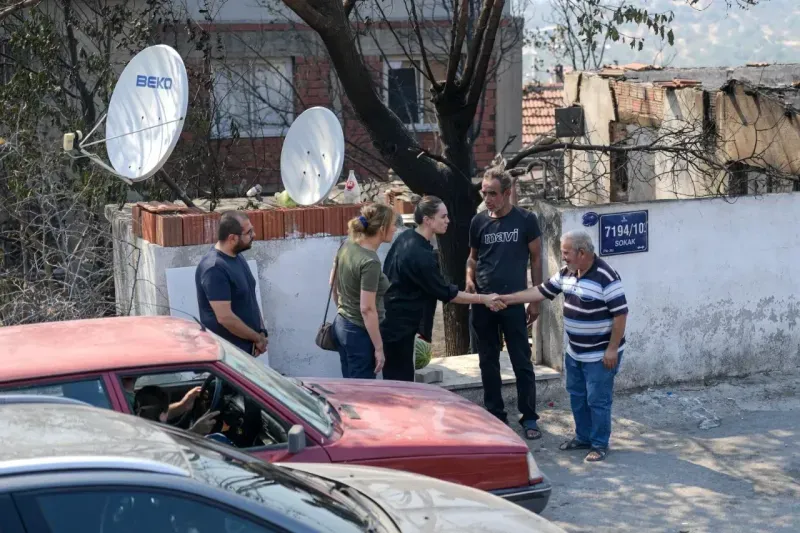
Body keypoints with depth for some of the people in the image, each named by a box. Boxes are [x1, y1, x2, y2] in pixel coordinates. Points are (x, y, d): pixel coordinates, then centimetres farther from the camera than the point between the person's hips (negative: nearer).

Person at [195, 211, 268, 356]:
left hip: (245, 347, 9)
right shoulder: (214, 269, -24)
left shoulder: (236, 256, 6)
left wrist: (261, 332, 3)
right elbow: (225, 318, -26)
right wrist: (257, 338, -14)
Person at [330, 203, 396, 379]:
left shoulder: (348, 245, 1)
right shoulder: (370, 262, -22)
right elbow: (367, 309, -22)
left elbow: (333, 283, 14)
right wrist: (379, 348, -17)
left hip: (341, 325, 9)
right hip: (359, 333, -9)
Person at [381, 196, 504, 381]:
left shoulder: (405, 238, 4)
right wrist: (483, 299, -9)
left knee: (397, 380, 13)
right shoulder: (420, 256, -24)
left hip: (392, 321, 10)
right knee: (401, 382, -3)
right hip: (398, 326, -10)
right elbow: (446, 293, -15)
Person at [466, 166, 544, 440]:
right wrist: (469, 278, -4)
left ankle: (529, 418, 11)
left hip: (513, 303, -3)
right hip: (482, 303, 3)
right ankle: (495, 415, 21)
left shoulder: (525, 220, -3)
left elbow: (536, 259, 2)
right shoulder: (478, 221, 5)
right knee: (488, 362, 10)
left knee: (522, 363, 1)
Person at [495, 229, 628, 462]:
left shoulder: (606, 277, -23)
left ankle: (600, 445, 13)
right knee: (577, 396, 18)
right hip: (575, 353, 9)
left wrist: (612, 349, -22)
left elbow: (621, 313, -22)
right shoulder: (566, 273, 3)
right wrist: (507, 299, 4)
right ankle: (583, 437, 32)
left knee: (597, 400, 0)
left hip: (600, 355, -8)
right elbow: (541, 292, 9)